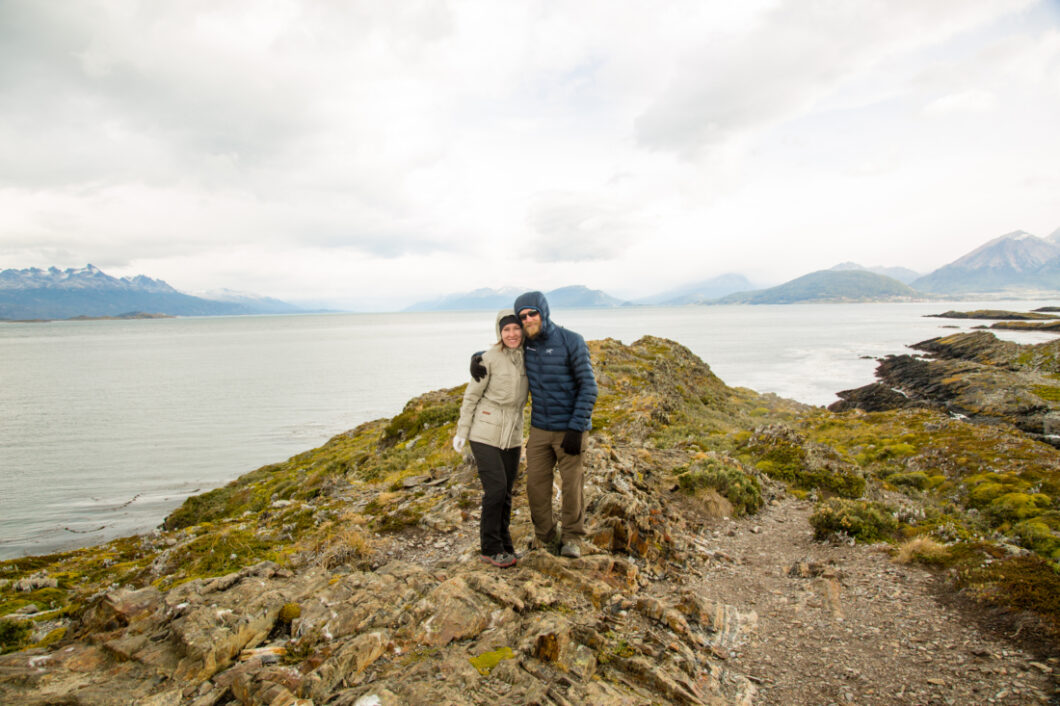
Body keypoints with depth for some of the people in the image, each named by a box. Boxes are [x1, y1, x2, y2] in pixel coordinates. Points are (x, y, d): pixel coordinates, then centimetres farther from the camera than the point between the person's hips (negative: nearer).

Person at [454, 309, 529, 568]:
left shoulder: (525, 357, 5)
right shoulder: (490, 358, -12)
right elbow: (471, 396, -7)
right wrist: (461, 432, -6)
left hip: (511, 435, 5)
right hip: (485, 433, -5)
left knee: (505, 493, 9)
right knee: (496, 489, -10)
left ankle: (503, 543, 25)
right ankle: (490, 548, 5)